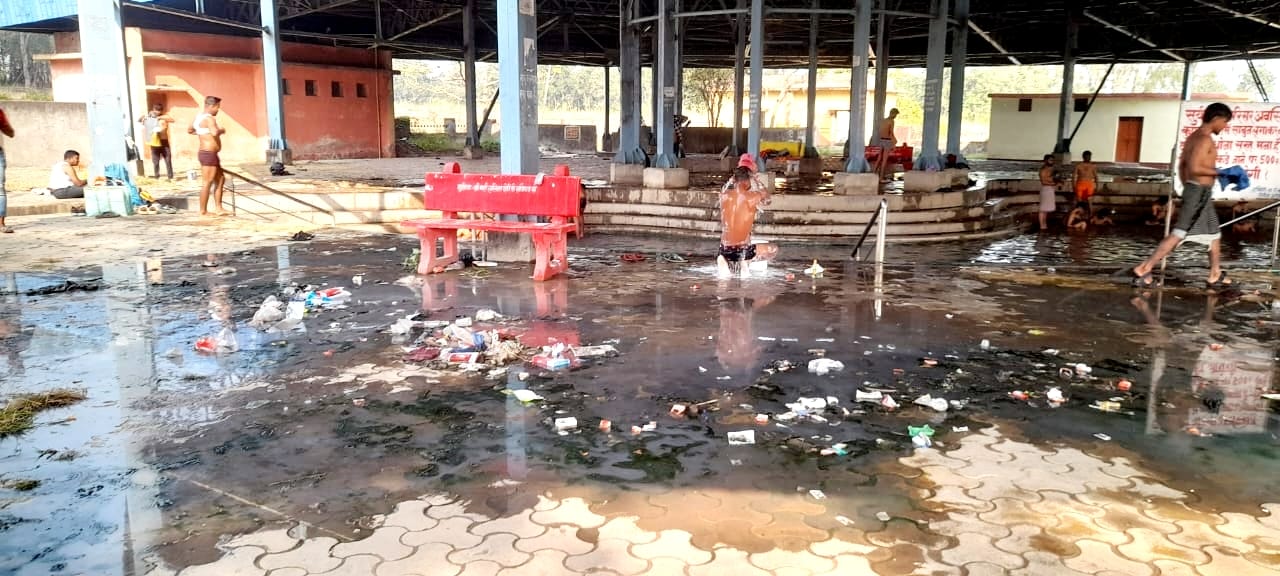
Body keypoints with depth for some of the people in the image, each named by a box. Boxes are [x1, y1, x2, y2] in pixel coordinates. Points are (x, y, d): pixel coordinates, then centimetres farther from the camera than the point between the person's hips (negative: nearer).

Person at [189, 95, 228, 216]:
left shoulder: (199, 116, 15)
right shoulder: (209, 118, -16)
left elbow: (189, 130, 30)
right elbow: (214, 132, -34)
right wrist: (221, 130, -14)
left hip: (206, 153, 11)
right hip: (209, 154, -11)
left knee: (220, 179, 15)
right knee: (207, 182, -5)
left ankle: (219, 208, 15)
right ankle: (203, 211, -1)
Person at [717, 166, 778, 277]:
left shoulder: (724, 196, -3)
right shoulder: (752, 197, -12)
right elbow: (766, 193, 12)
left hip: (725, 251, 4)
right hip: (743, 250, -4)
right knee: (774, 250, 22)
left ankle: (722, 260, 7)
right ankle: (745, 261, -1)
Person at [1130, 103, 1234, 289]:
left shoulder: (1194, 136, 14)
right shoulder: (1205, 139, -15)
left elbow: (1181, 165, 17)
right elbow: (1194, 168, -25)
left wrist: (1187, 187, 20)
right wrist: (1218, 172, -15)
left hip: (1194, 190, 10)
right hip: (1199, 192, -10)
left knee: (1214, 233, 18)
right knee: (1179, 234, -10)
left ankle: (1215, 275, 26)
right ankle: (1143, 269, -11)